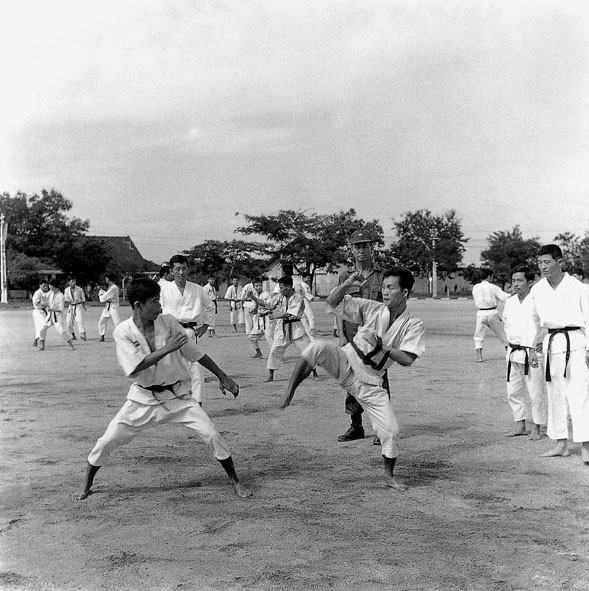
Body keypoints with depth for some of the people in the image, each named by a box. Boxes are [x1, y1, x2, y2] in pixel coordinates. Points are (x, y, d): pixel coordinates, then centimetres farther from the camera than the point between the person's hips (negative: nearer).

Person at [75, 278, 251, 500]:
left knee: (211, 434, -9)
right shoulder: (123, 331, -14)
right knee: (108, 440, 0)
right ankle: (86, 486, 26)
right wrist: (167, 349, -32)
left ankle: (235, 482, 9)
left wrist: (222, 376, 5)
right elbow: (133, 368, -26)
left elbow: (195, 352, 1)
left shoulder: (168, 322, -9)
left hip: (177, 395, 1)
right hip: (144, 398, -1)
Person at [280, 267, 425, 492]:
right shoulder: (371, 308, -3)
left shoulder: (413, 325, -5)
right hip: (347, 362, 0)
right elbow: (332, 302, -4)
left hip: (370, 381, 1)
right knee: (318, 346, -33)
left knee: (390, 431, -2)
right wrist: (347, 285, -21)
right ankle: (290, 391, -21)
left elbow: (407, 359, -16)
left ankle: (389, 475, 26)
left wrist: (381, 345, -25)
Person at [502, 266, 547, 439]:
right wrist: (510, 343, 12)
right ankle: (520, 425, 24)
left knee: (536, 392, 0)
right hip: (513, 353, 7)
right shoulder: (509, 302, 8)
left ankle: (536, 428, 12)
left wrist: (545, 342, -15)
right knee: (514, 392, 12)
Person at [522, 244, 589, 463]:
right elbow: (532, 320, 15)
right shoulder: (537, 290, 6)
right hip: (551, 343, 5)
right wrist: (531, 349, 11)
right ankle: (561, 444, 19)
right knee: (555, 394, 10)